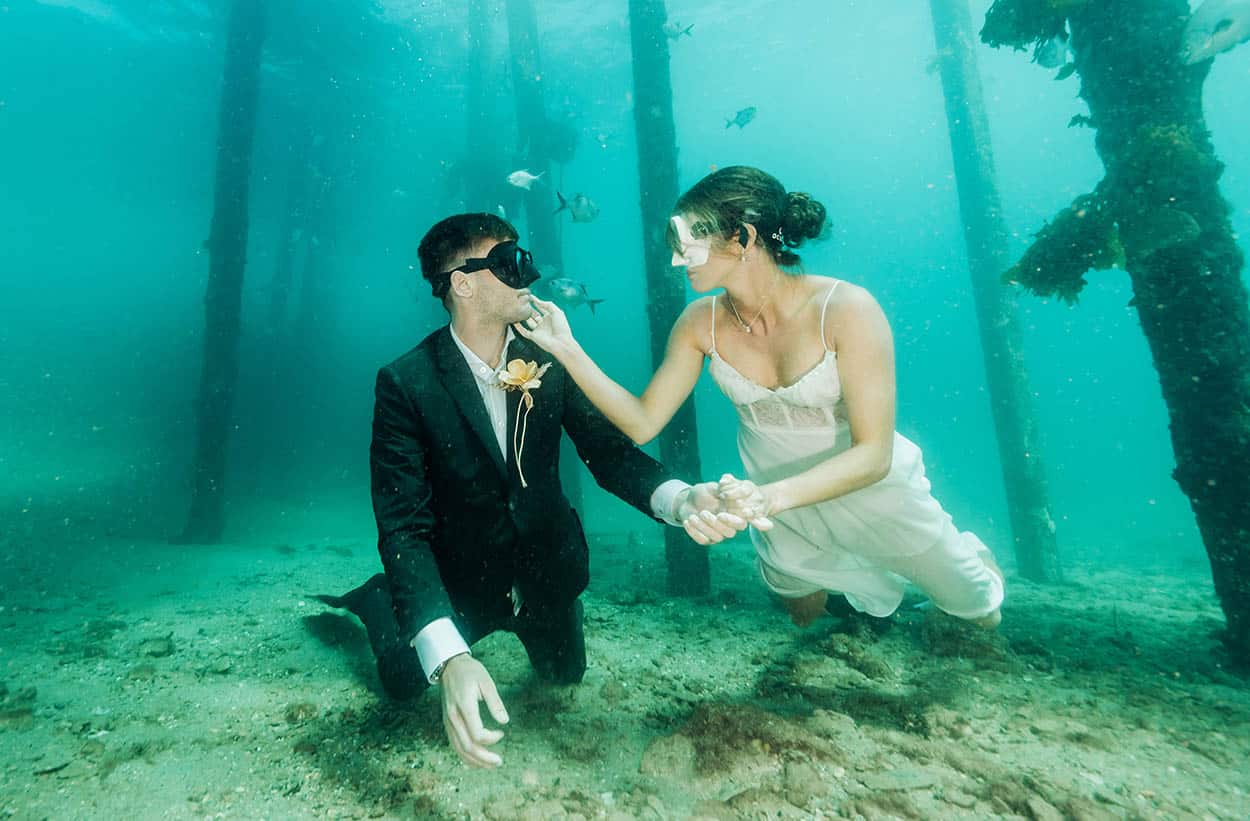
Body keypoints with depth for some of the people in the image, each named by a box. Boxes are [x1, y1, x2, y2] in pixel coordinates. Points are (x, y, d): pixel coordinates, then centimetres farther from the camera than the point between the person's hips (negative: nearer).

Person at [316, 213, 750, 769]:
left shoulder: (549, 359, -15)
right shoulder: (406, 382, -25)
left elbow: (610, 451, -17)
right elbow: (403, 528, -28)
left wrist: (681, 499, -38)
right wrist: (449, 659, -41)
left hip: (544, 563, 4)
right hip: (458, 571, -3)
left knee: (564, 673, 23)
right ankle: (378, 600, 41)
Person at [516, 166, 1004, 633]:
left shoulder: (846, 309, -29)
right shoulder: (701, 322, -16)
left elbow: (873, 454, -30)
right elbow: (642, 423, -18)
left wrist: (773, 495, -45)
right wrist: (568, 349, -27)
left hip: (875, 497, -3)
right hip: (783, 514, 3)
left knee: (980, 616, 18)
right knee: (807, 621, 27)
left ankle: (969, 562, 53)